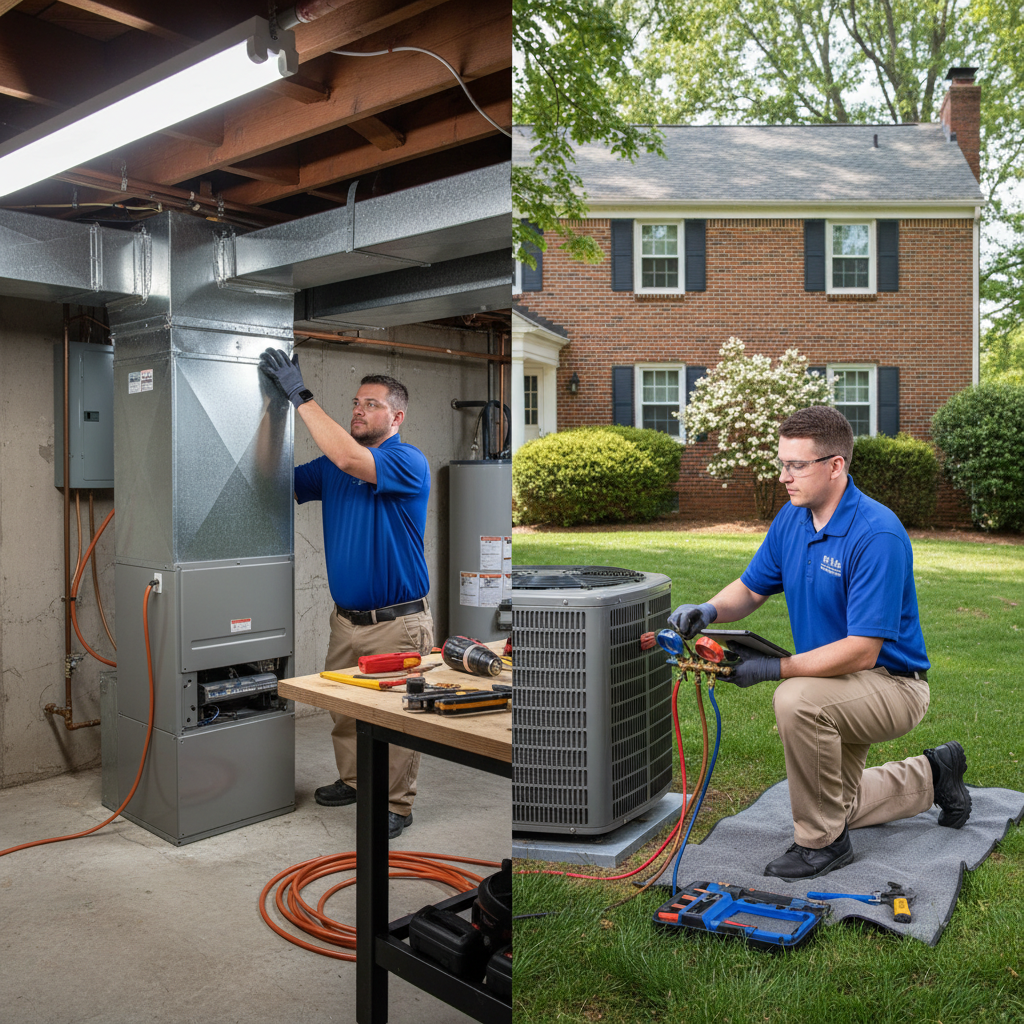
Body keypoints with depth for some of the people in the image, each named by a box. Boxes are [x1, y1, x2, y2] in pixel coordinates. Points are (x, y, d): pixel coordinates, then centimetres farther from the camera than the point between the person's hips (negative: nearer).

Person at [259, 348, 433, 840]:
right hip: (345, 618, 7)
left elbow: (348, 457, -30)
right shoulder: (333, 467, 9)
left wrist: (301, 395, -25)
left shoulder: (409, 463, -13)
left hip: (397, 622, -7)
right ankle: (353, 780, 38)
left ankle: (396, 804, 18)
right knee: (343, 707, 18)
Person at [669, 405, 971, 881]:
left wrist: (774, 668, -32)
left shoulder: (878, 535, -29)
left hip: (891, 684, -8)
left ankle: (823, 841, -16)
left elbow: (862, 651, -32)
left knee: (797, 700, -37)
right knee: (834, 803, 21)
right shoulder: (792, 520, -5)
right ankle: (931, 775, 42)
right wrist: (708, 610, -16)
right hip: (841, 684, 8)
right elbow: (751, 588, 5)